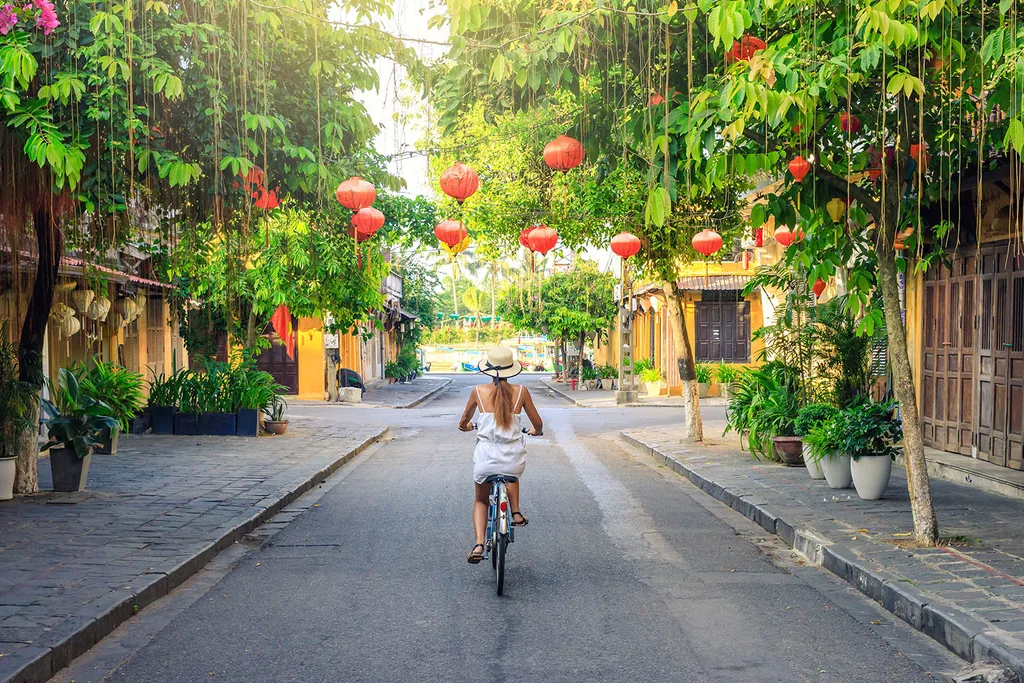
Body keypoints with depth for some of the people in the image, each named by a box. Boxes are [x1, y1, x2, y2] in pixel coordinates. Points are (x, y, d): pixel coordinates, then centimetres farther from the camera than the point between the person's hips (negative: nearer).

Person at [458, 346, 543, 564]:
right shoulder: (520, 391, -1)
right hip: (513, 458, 1)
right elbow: (538, 424, 7)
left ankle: (479, 544, 4)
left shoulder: (479, 391, -1)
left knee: (481, 500, 23)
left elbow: (463, 424, 13)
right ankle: (516, 513, 27)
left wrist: (467, 426, 37)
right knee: (512, 474, 40)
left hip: (485, 457, -1)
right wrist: (536, 431, 31)